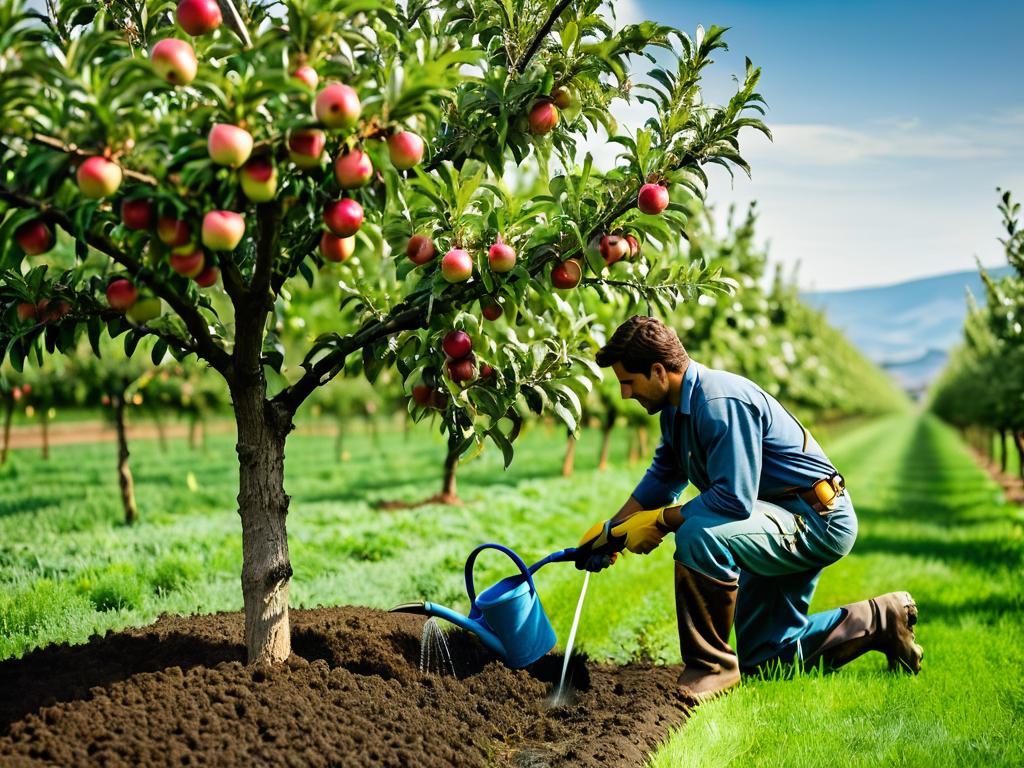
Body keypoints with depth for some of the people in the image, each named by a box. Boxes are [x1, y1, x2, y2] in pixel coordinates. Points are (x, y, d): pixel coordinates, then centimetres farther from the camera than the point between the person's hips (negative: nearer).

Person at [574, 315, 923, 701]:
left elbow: (734, 499, -32)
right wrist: (614, 528, 9)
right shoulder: (677, 405, 4)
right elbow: (663, 475, 17)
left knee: (699, 535, -36)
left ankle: (711, 666, -19)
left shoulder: (721, 403, -27)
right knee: (765, 658, 16)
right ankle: (880, 621, 27)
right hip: (791, 523, 10)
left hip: (819, 520, -10)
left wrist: (659, 521, -21)